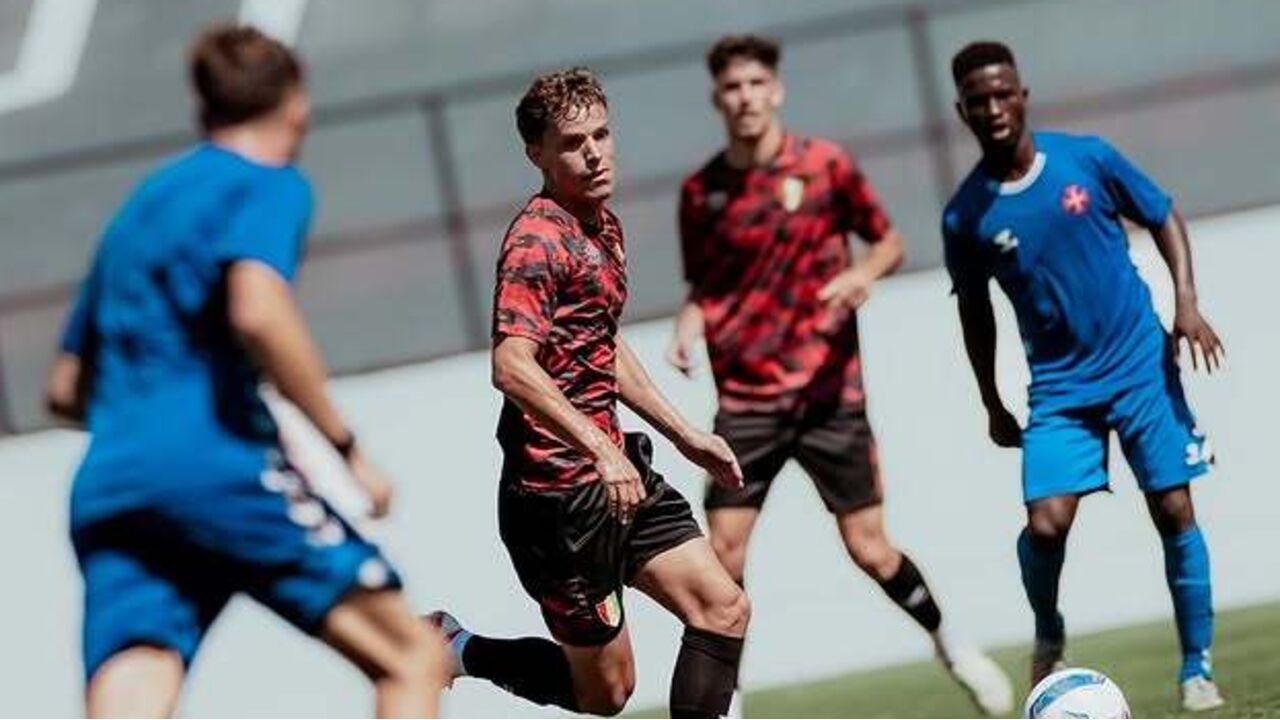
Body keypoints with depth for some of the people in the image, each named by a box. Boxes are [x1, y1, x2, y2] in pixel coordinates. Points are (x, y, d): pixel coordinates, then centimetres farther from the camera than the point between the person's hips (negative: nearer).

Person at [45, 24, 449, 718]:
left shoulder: (138, 206, 27)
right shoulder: (269, 184, 5)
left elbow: (66, 389, 30)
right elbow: (256, 313, -16)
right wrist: (348, 446, -9)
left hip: (104, 491, 7)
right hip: (216, 470, -7)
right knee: (413, 658, 2)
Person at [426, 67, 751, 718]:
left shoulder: (604, 227, 14)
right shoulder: (539, 238, -16)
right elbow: (512, 367, -28)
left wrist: (683, 433, 27)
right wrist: (601, 452, -34)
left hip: (616, 474, 9)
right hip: (558, 488, -9)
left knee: (723, 608, 1)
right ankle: (457, 651, 18)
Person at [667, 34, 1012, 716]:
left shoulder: (825, 165, -3)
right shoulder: (701, 191, 2)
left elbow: (889, 241, 8)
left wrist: (867, 271, -14)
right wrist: (688, 325, -6)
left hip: (830, 390, -1)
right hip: (745, 397, 1)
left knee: (869, 549, 1)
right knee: (724, 552, -8)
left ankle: (949, 646, 27)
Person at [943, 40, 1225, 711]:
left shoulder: (1087, 158, -6)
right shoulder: (966, 215, -5)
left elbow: (1163, 217, 7)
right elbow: (975, 310, 10)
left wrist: (1186, 302, -6)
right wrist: (993, 406, 13)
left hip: (1141, 366, 0)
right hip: (1058, 388, 0)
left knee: (1175, 512, -2)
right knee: (1045, 524, -14)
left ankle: (1197, 670, 11)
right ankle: (1048, 637, 16)